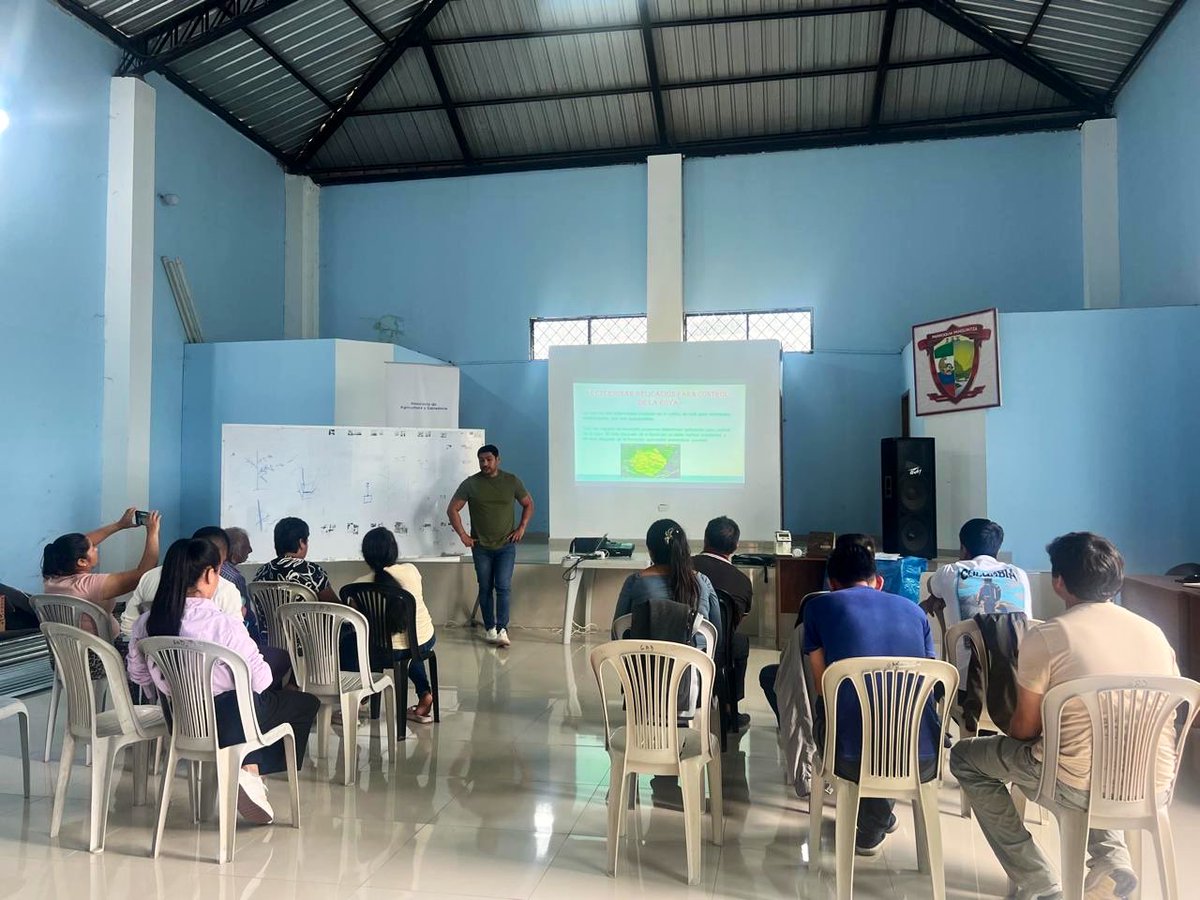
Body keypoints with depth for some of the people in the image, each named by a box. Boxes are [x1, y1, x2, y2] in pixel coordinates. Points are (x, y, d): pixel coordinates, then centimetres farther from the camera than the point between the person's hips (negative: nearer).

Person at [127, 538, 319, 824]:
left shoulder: (145, 623, -10)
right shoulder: (222, 625, -28)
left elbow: (138, 676, 4)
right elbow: (259, 681, -20)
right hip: (229, 718, -7)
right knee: (307, 703, 15)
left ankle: (250, 769, 20)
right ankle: (251, 774, 6)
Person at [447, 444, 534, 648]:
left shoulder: (511, 481, -2)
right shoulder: (470, 484, -5)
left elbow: (528, 504, 10)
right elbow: (452, 509, 0)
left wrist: (522, 528, 0)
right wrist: (462, 534, -6)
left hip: (506, 546, 0)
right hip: (481, 547, 1)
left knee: (503, 588, -9)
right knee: (485, 589, 7)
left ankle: (502, 630, -10)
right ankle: (490, 628, 18)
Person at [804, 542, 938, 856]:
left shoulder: (819, 606, 7)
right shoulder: (913, 609, 15)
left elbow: (822, 688, 11)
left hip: (855, 760, -3)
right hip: (925, 761, 3)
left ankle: (874, 816, 32)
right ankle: (877, 816, 41)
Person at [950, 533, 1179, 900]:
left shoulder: (1047, 635, -11)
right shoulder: (1154, 632, 6)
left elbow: (1024, 728, -5)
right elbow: (1177, 710, 16)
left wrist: (1008, 741, 18)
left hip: (1083, 786, -6)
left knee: (965, 758, 15)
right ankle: (1111, 859, 16)